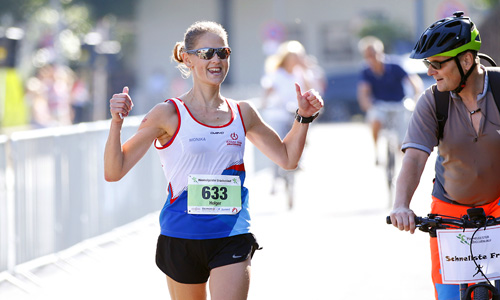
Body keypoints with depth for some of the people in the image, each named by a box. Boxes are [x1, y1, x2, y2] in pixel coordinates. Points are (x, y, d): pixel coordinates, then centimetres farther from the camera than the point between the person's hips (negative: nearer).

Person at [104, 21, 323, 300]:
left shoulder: (243, 114, 7)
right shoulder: (169, 115, -5)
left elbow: (287, 157, 21)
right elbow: (114, 171, -8)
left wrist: (303, 118, 8)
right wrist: (117, 122, -22)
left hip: (232, 238, 2)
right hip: (182, 238, -2)